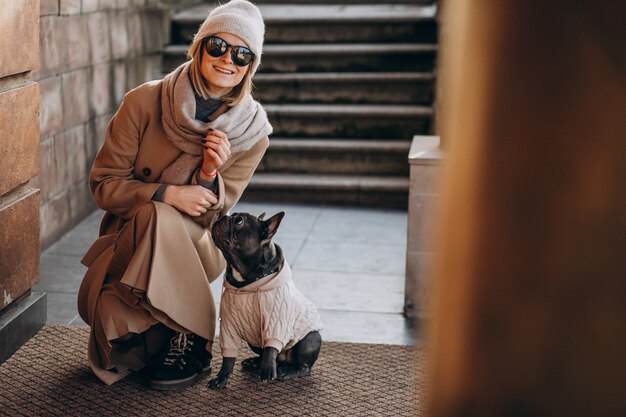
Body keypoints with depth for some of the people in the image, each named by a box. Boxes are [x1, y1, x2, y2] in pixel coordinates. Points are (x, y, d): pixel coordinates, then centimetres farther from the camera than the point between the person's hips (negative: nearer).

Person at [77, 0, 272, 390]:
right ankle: (157, 340, 8)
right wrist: (167, 193, -25)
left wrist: (210, 175, -29)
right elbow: (104, 183, -9)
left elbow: (209, 214, -7)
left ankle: (192, 343, -14)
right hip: (128, 239, 0)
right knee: (102, 307, -29)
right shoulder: (145, 102, -14)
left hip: (195, 244, 1)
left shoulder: (252, 131, -11)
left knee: (160, 220, -34)